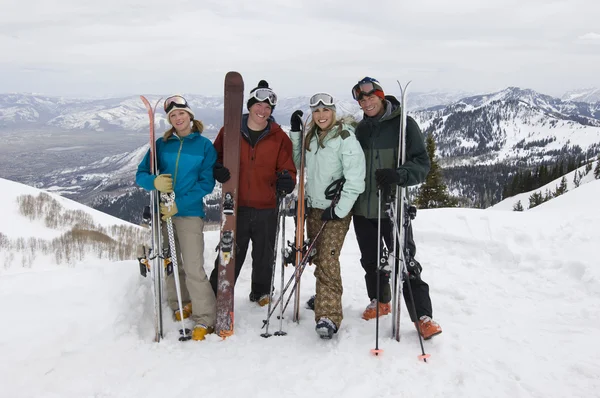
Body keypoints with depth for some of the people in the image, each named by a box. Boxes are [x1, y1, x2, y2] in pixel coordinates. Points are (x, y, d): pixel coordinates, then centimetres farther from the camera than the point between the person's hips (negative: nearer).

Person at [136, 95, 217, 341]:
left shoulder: (205, 145, -1)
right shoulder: (161, 144, 6)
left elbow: (207, 183, -6)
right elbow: (141, 175, 6)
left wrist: (179, 204, -16)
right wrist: (154, 182, -18)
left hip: (190, 213, -3)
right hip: (162, 212, 4)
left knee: (193, 269, -9)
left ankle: (205, 319, 4)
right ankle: (180, 306, 33)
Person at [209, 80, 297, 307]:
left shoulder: (279, 137, 3)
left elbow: (287, 168, 7)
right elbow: (215, 156, 10)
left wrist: (287, 180, -16)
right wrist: (218, 169, -12)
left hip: (267, 208, 1)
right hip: (236, 206, -1)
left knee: (264, 256, 15)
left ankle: (261, 292, 37)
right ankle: (216, 295, 18)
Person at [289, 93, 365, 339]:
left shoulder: (345, 138, -12)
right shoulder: (310, 137, 9)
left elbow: (355, 179, -15)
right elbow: (298, 162, 16)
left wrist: (339, 209, -17)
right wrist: (295, 132, 7)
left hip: (336, 210, -6)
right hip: (313, 207, 6)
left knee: (327, 259, -15)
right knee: (318, 257, 13)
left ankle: (329, 316, -15)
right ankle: (325, 297, 34)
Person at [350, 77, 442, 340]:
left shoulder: (404, 123, -6)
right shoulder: (361, 128, 10)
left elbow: (421, 163, -10)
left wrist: (398, 175, -28)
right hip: (362, 207, 6)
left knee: (405, 261, -4)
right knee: (371, 261, 16)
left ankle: (423, 316, 4)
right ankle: (380, 301, 35)